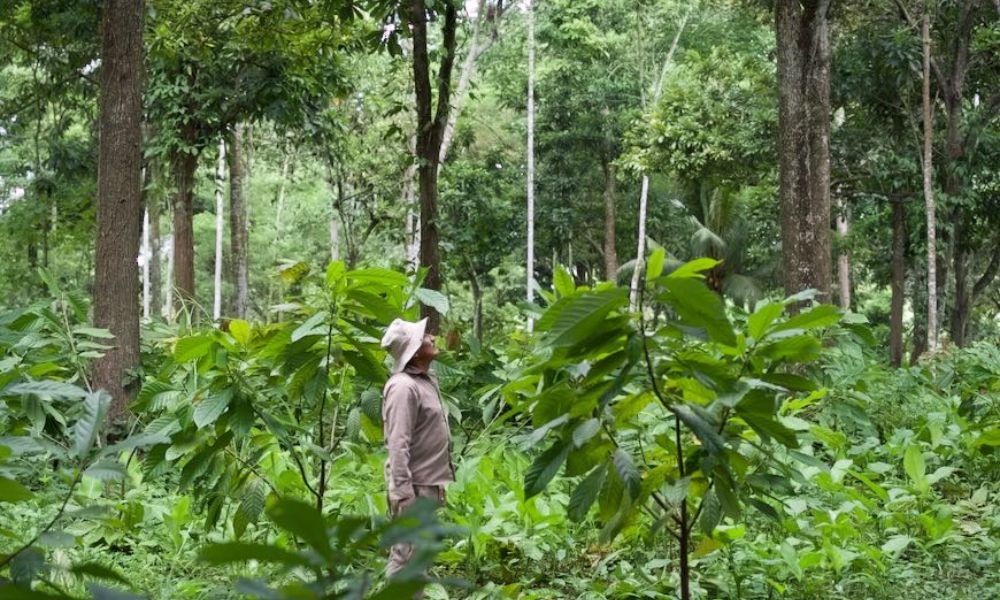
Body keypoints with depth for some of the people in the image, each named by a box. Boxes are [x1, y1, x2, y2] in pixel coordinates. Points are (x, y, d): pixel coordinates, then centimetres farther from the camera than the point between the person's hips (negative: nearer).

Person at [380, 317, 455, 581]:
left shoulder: (425, 380, 12)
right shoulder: (403, 386, -18)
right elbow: (398, 445, -23)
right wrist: (404, 494, -26)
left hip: (428, 484, 10)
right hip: (414, 486, -10)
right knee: (406, 555, -7)